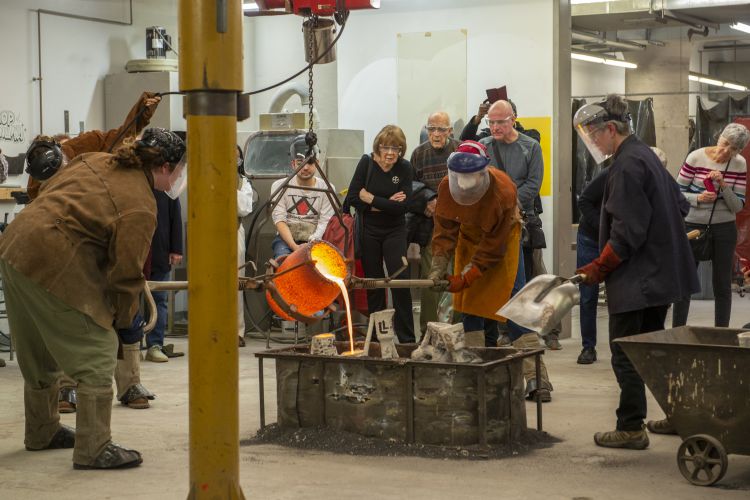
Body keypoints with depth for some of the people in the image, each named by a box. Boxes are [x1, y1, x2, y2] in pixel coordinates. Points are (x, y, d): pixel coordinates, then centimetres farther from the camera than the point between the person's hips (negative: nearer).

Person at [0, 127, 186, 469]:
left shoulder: (94, 161, 13)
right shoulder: (140, 208, -11)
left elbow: (46, 193, 22)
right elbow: (127, 272, -10)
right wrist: (123, 317, 6)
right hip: (54, 265, -10)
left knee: (40, 353, 23)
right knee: (97, 353, -2)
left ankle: (42, 432, 39)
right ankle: (93, 449, -2)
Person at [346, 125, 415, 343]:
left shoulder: (405, 168, -6)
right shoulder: (366, 163, -6)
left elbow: (402, 205, -15)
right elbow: (352, 198, -12)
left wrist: (371, 199, -16)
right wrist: (385, 205, -17)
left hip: (395, 231, -1)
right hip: (368, 231, 1)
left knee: (400, 280, -10)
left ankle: (406, 337, -3)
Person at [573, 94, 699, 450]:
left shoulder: (626, 165, -18)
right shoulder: (645, 155, 13)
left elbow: (628, 230, -22)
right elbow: (676, 202, 21)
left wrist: (598, 268, -14)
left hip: (636, 277, -10)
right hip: (663, 272, 10)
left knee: (625, 354, -4)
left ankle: (631, 428, -1)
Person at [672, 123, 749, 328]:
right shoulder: (696, 157, -8)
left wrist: (723, 185, -18)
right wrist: (698, 198, -22)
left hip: (724, 229, 2)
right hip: (693, 226, -2)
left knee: (723, 285, 6)